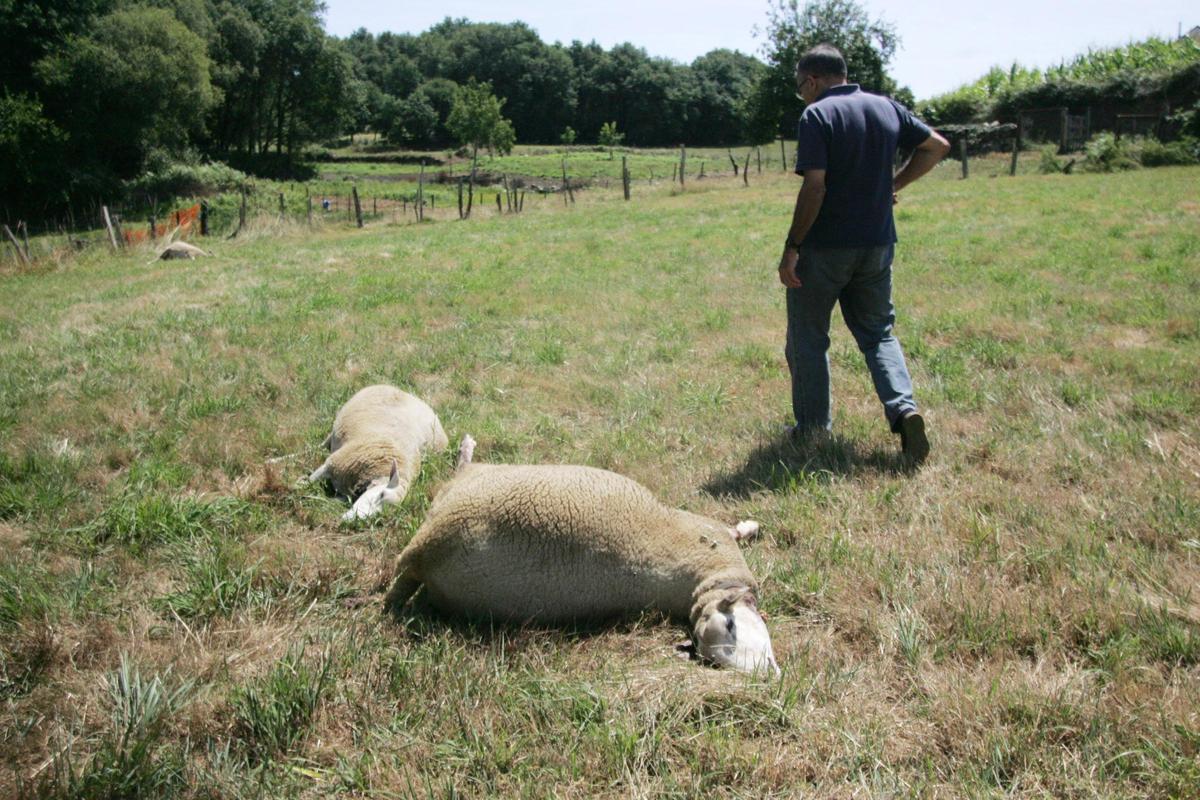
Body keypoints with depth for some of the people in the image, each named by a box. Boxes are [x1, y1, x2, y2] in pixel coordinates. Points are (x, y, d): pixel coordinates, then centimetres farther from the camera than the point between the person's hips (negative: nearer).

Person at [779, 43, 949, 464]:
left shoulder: (816, 116, -12)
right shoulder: (886, 108, 8)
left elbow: (814, 186, -19)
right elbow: (937, 146, 13)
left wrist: (791, 248, -15)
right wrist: (894, 184, 15)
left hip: (824, 248, -6)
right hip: (877, 244, 6)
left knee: (808, 338, 10)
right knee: (877, 332, 16)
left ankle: (812, 428, 16)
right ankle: (904, 408, -4)